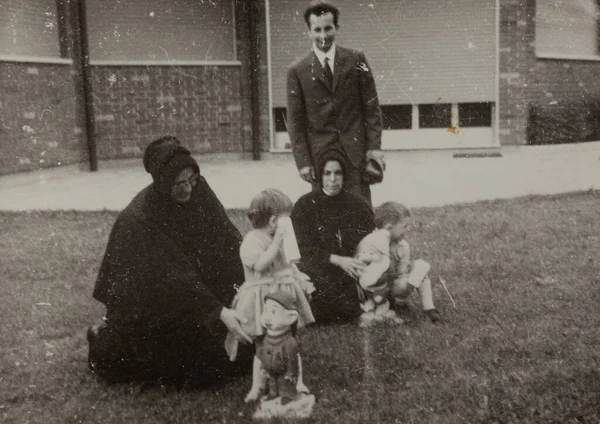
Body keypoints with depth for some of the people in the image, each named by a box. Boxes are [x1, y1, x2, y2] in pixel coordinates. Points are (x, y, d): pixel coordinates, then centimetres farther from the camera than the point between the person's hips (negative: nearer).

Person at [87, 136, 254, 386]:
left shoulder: (198, 191, -14)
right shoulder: (140, 219, -31)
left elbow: (228, 238, -10)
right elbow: (173, 277, -36)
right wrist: (219, 312, -43)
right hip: (149, 306, -5)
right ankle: (104, 341, 27)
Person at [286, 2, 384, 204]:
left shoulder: (356, 60, 6)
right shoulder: (297, 72, 3)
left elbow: (371, 106, 6)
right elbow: (295, 121, 3)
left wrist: (374, 146, -2)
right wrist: (303, 161, -3)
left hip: (356, 152, 1)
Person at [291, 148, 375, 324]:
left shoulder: (359, 205, 5)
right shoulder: (305, 205, -3)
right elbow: (306, 249, -9)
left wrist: (364, 264, -20)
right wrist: (338, 260, -24)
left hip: (352, 270, 3)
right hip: (318, 269, -3)